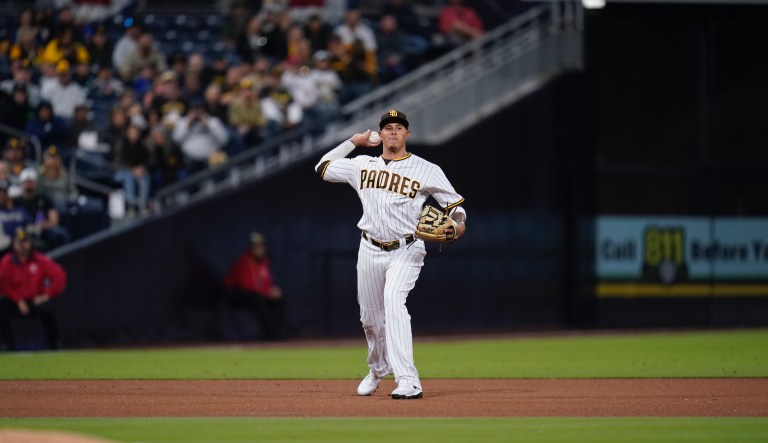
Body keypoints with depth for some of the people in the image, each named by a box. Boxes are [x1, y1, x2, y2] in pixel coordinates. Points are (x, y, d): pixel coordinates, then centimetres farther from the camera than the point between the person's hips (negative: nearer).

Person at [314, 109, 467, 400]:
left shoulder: (426, 170, -1)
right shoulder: (363, 165, 10)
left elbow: (454, 204, 1)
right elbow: (323, 168, 19)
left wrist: (458, 224, -20)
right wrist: (354, 141, 16)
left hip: (405, 252, -5)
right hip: (370, 252, 5)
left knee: (394, 302, -27)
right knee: (370, 316, 13)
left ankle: (408, 382, -35)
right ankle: (378, 369, 43)